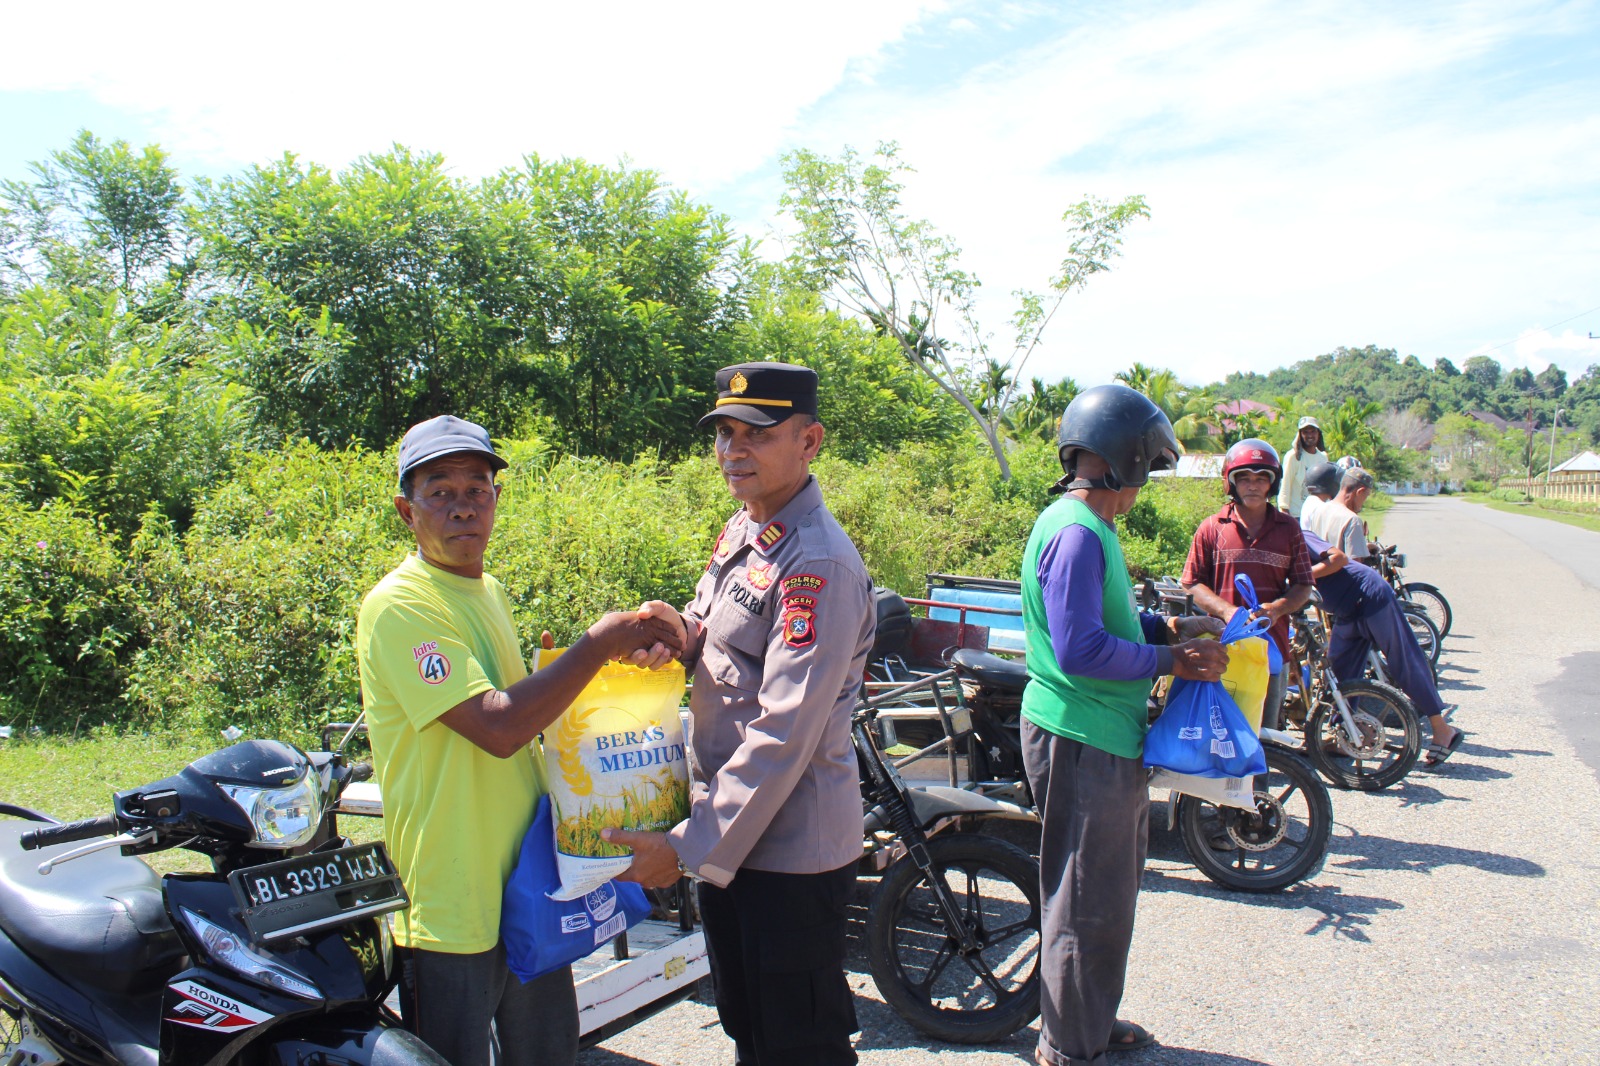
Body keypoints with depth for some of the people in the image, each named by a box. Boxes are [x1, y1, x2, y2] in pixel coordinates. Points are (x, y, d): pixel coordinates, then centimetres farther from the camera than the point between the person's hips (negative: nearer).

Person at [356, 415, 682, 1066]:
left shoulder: (489, 591, 10)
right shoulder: (398, 605, -18)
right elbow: (497, 727, -27)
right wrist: (600, 642, -22)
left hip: (529, 885, 8)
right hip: (452, 908, -8)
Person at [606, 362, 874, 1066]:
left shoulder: (819, 565, -23)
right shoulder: (740, 532, 7)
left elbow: (784, 733, -26)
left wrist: (689, 848, -23)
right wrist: (676, 628, -7)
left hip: (790, 850, -9)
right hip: (723, 830, 9)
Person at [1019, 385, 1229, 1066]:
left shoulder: (1090, 527, 12)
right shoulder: (1076, 534, -21)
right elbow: (1081, 649, -26)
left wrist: (1168, 628, 8)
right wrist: (1172, 661, -17)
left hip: (1105, 737, 11)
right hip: (1081, 742, -11)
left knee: (1107, 893, 22)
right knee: (1089, 901, 2)